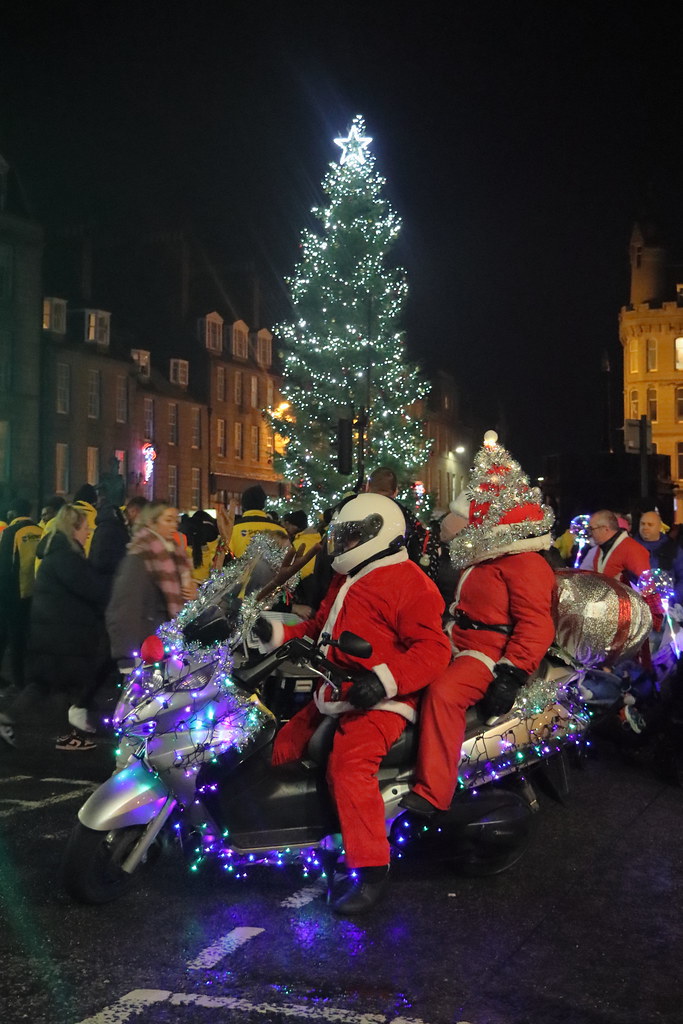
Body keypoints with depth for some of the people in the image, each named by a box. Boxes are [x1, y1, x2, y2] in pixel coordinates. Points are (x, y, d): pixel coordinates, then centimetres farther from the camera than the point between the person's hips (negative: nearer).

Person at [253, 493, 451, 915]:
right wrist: (277, 633, 12)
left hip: (380, 700, -10)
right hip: (335, 693, 11)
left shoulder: (407, 581, -10)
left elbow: (433, 647, -18)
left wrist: (385, 679, -30)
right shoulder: (347, 581, 21)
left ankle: (372, 869, -25)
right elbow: (320, 628, 28)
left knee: (350, 762, -31)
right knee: (284, 746, 10)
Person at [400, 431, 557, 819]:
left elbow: (536, 624, -24)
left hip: (491, 654, -11)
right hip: (459, 647, 11)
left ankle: (432, 794, -36)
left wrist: (512, 674, -31)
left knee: (444, 693, -36)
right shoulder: (483, 561, 20)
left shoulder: (524, 564, -15)